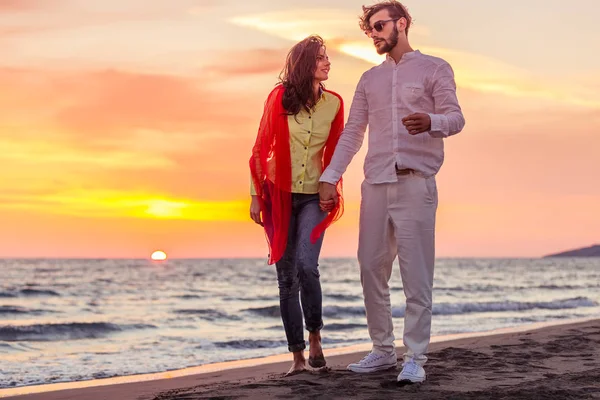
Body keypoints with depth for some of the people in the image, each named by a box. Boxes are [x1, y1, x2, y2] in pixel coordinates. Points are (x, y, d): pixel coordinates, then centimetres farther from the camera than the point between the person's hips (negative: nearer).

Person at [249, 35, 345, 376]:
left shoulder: (333, 103, 1)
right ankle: (298, 356, 9)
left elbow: (334, 152, 10)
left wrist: (331, 190, 5)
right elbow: (261, 149, -1)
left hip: (313, 196, 1)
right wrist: (256, 196, -3)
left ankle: (315, 335, 3)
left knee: (306, 266, -20)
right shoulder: (279, 98, -5)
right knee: (287, 277, 2)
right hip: (280, 195, 0)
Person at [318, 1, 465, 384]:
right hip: (375, 183, 5)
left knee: (416, 273, -6)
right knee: (372, 269, 5)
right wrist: (330, 178, 7)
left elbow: (456, 118, -3)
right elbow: (352, 132, 18)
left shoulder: (434, 68, 7)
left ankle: (416, 358, -3)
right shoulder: (370, 79, 20)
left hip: (416, 182, -5)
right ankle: (382, 350, 14)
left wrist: (431, 121, -27)